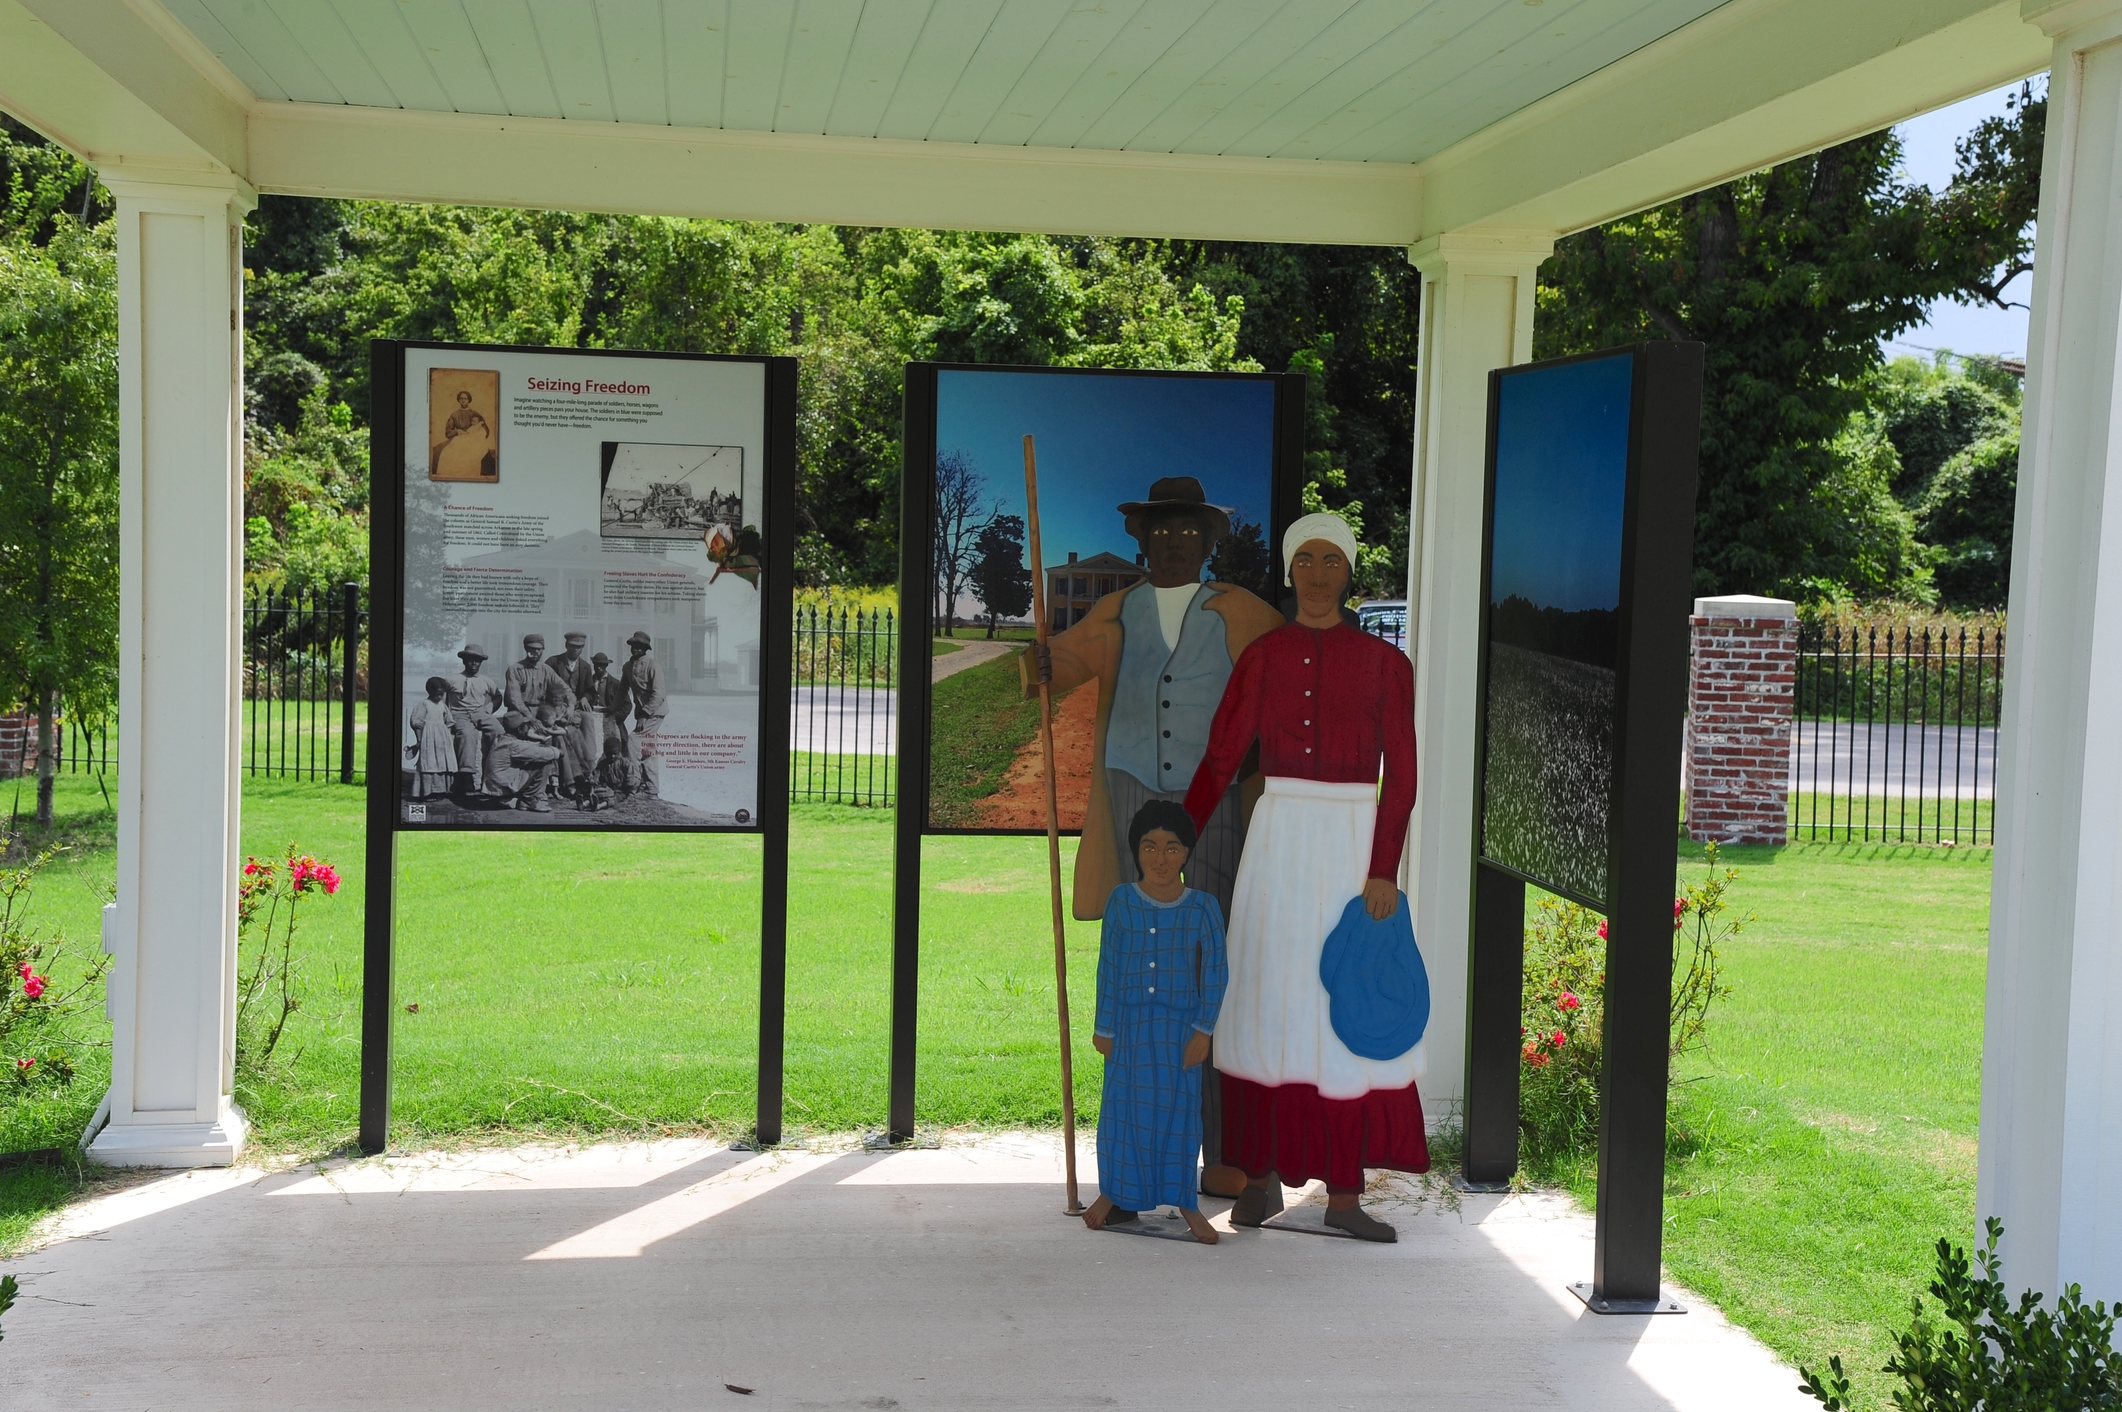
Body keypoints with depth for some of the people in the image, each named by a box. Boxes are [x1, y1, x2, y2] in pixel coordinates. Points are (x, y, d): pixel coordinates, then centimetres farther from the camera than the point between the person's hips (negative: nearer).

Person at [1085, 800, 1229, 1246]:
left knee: (1178, 1106, 2)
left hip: (1179, 1025, -1)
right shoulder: (1121, 900, -4)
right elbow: (1108, 966, 0)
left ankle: (1184, 1199, 14)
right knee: (1122, 1105, 9)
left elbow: (1215, 972, -4)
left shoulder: (1202, 907, -7)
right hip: (1128, 1021, 1)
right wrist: (1103, 1026, 1)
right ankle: (1116, 1193, 25)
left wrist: (1203, 1029, -7)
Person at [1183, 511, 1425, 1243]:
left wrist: (1383, 872, -11)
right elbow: (1219, 761, 3)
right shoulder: (1261, 658, 5)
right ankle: (1262, 1175, 15)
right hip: (1277, 836, 1)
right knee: (1267, 1006, 2)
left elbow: (1400, 775, -2)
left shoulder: (1385, 664, 1)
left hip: (1355, 844, -1)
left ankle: (1343, 1193, 5)